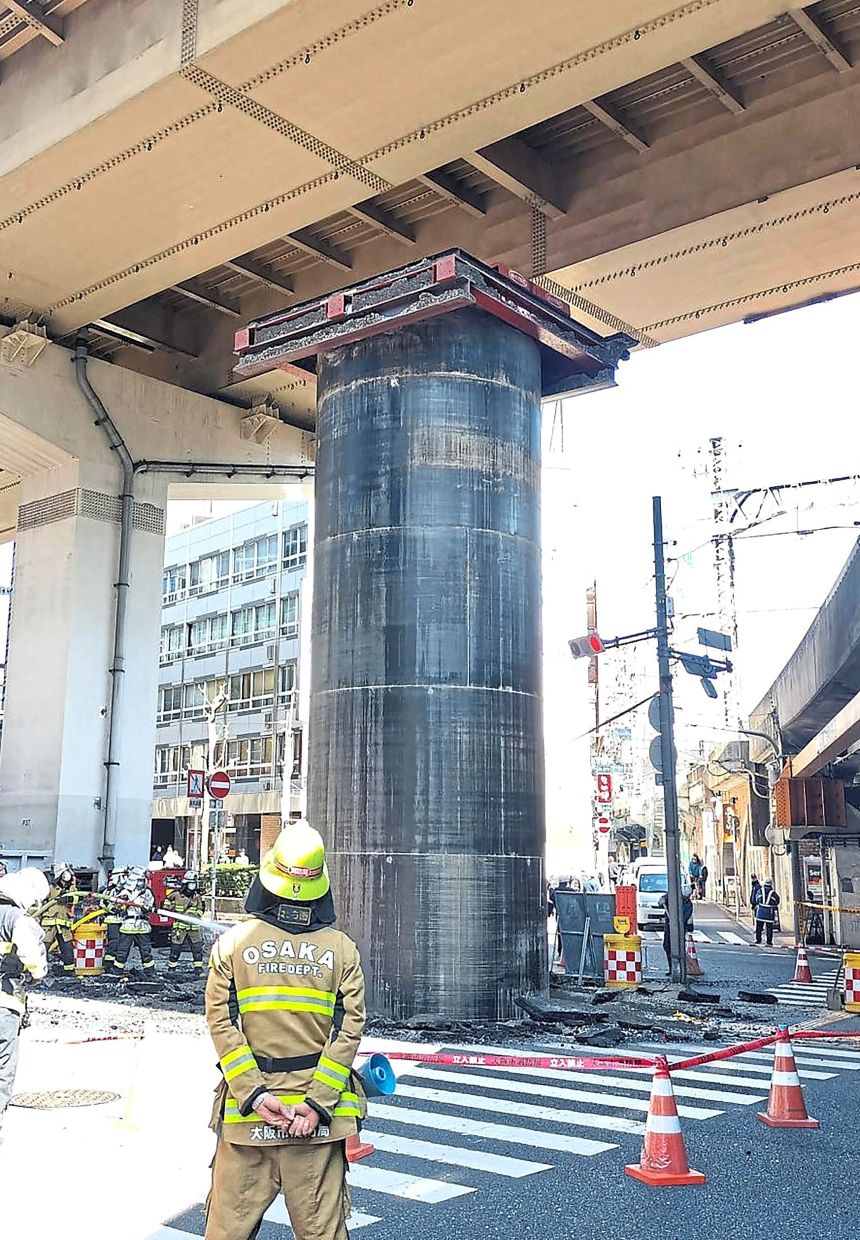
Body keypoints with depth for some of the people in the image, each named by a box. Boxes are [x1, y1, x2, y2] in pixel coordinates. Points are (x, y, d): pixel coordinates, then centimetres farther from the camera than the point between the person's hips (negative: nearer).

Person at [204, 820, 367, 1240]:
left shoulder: (231, 944, -1)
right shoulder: (342, 949, 0)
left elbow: (222, 1024, -6)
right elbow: (348, 1029, -5)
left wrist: (256, 1094, -7)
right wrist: (315, 1103, -7)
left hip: (245, 1111, 0)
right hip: (319, 1112, 1)